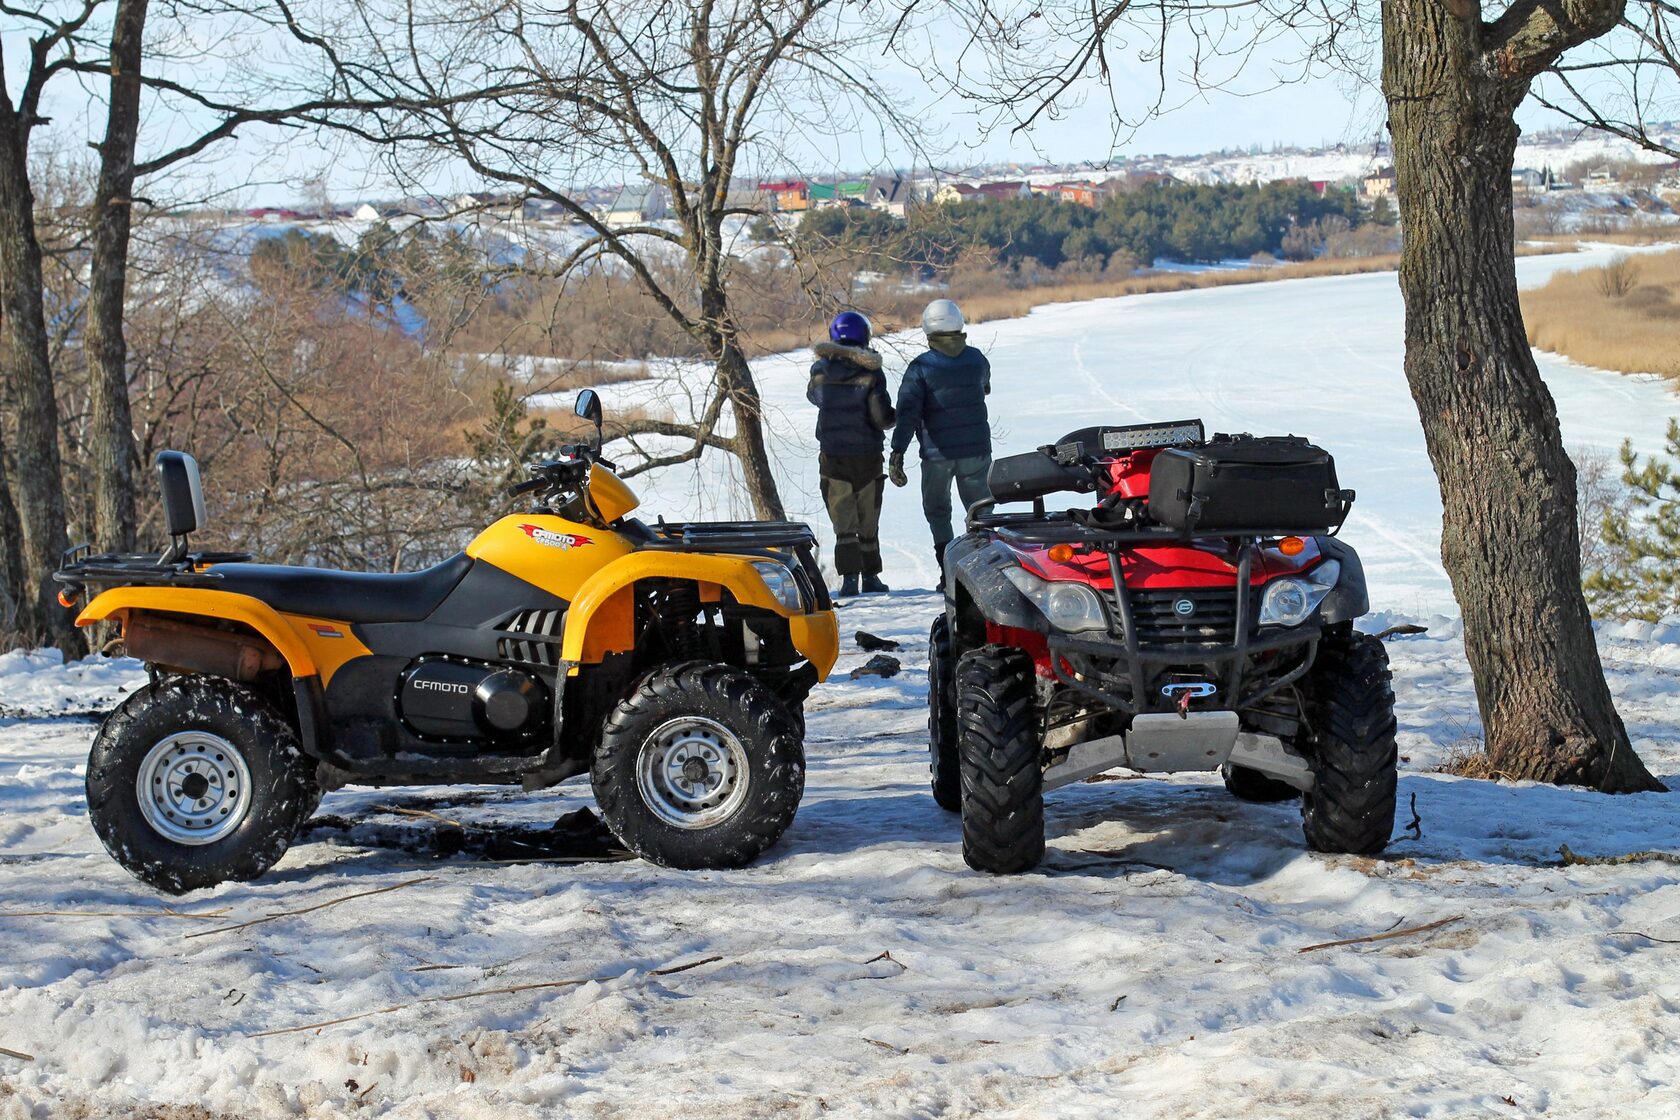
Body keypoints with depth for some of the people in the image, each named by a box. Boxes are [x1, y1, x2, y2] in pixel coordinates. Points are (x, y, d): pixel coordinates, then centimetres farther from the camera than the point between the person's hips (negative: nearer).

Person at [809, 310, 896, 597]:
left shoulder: (820, 372, -2)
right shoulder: (871, 374, -10)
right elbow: (882, 417, -13)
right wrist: (894, 416, 8)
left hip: (833, 457, 1)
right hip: (867, 455, -1)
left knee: (843, 520, 3)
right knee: (868, 520, 12)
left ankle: (849, 577, -7)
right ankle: (870, 576, 18)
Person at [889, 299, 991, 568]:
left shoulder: (921, 367, -8)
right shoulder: (977, 359, 2)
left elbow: (908, 412, -17)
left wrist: (898, 452, -19)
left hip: (938, 452, -2)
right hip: (976, 448, 2)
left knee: (937, 509, 12)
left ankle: (949, 570, 0)